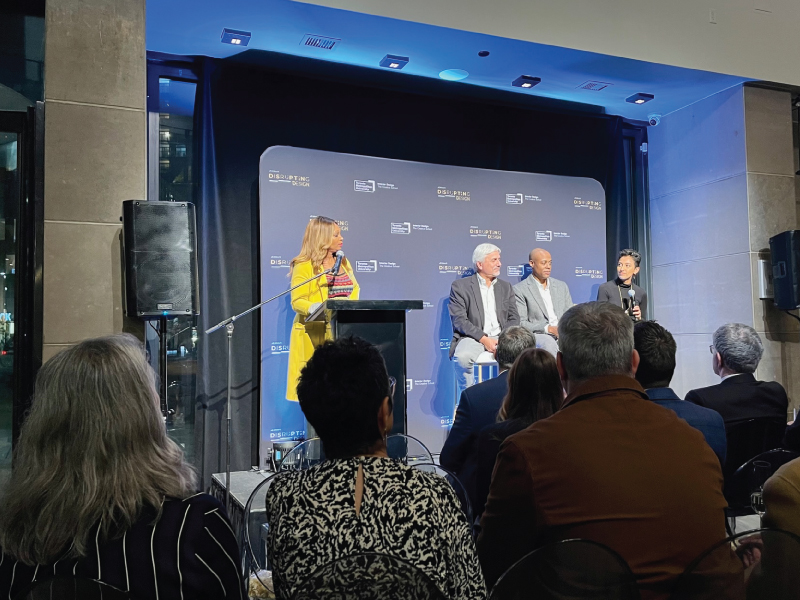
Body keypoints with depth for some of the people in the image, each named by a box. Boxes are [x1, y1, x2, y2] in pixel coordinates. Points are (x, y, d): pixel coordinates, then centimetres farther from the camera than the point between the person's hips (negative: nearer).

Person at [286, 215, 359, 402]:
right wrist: (314, 308, -31)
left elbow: (354, 290, 18)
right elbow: (297, 301, -11)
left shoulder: (343, 262, 15)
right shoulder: (304, 266, -5)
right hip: (314, 336, -5)